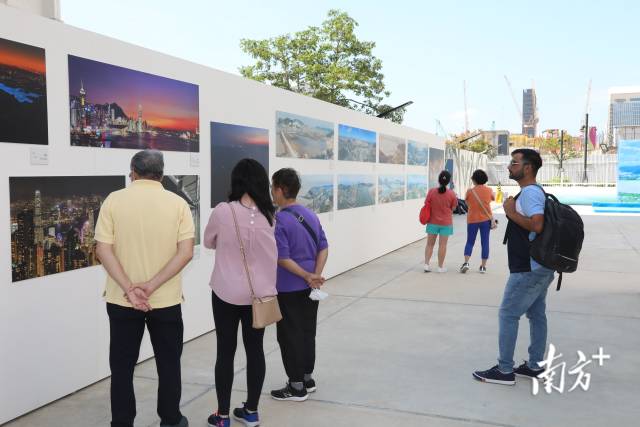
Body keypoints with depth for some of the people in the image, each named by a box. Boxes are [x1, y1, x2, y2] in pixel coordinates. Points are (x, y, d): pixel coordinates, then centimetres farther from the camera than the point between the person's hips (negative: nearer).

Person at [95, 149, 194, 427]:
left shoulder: (114, 200, -3)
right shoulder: (177, 203, -3)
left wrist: (129, 288, -14)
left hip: (121, 300, 0)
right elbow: (186, 252, -11)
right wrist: (152, 285, -13)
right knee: (168, 364, 15)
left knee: (122, 367, 13)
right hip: (166, 299, 0)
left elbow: (103, 250, -11)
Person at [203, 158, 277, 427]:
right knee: (255, 349, 13)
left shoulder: (223, 211, -14)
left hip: (226, 292, -3)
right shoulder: (270, 215, -6)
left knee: (226, 352, 8)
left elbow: (208, 242, 4)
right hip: (260, 291, 3)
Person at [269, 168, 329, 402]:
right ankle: (307, 378, 29)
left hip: (288, 289, -7)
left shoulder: (278, 220, -17)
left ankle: (296, 387, 15)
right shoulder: (311, 215, 5)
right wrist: (316, 275, -7)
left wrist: (307, 276, -14)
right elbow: (323, 248, 3)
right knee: (308, 332, 17)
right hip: (310, 288, 7)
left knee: (290, 336, 5)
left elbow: (282, 258, -21)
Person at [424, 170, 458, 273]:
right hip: (446, 223, -1)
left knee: (430, 244, 12)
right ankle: (440, 267, 12)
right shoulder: (452, 194, -11)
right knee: (442, 245, 6)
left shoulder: (431, 191, -10)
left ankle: (426, 264, 7)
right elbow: (453, 208, -2)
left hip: (432, 222, 1)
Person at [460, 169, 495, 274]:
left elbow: (467, 202, 9)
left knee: (470, 242, 8)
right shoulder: (488, 190, -2)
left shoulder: (470, 191, -7)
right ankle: (483, 266, 10)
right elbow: (493, 198, 19)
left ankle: (466, 262, -9)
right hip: (486, 219, 1)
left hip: (472, 220, -1)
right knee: (485, 242, 7)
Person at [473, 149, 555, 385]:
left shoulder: (529, 192, -17)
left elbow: (537, 225, -29)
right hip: (539, 267, 10)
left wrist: (512, 213, -19)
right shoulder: (534, 191, 16)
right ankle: (535, 366, 22)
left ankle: (504, 370, 4)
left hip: (528, 269, -10)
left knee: (508, 314, -3)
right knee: (537, 315, 14)